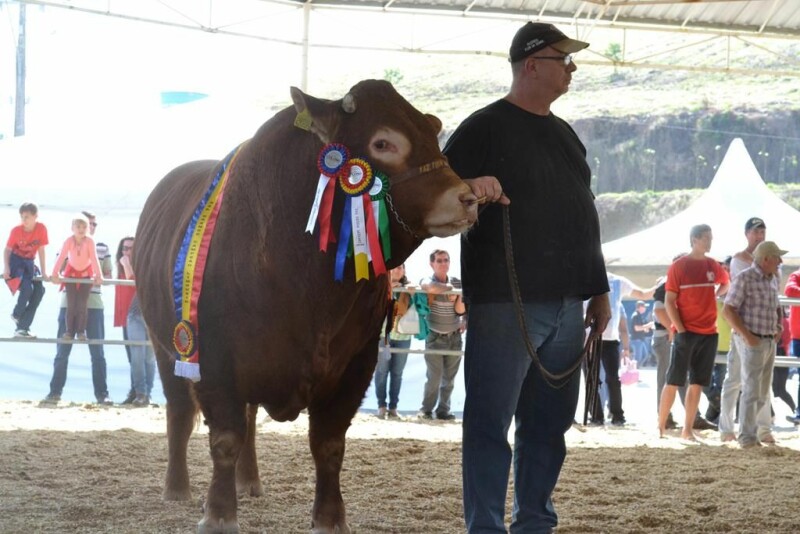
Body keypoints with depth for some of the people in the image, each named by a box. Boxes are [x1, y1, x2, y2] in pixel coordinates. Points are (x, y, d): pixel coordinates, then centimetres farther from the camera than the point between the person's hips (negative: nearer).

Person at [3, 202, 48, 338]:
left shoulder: (41, 229, -12)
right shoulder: (16, 230, -17)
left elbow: (41, 251, -5)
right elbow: (7, 250, -8)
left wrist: (43, 272, -4)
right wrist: (6, 268, -22)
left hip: (29, 262, 4)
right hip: (16, 261, -4)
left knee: (39, 290, -12)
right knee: (27, 288, -26)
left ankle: (22, 327, -7)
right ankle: (16, 315, 3)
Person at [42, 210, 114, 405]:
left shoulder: (102, 248, 10)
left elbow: (108, 276, 11)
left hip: (94, 304, 1)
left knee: (97, 352, 0)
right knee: (62, 350, 1)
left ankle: (102, 394, 3)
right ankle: (55, 392, 7)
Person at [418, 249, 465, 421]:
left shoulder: (457, 282, 5)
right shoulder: (427, 281, -6)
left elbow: (460, 310, 4)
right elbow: (432, 288, -33)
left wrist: (460, 296, -14)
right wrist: (451, 288, -21)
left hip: (454, 336, 4)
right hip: (435, 337, -4)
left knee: (449, 378, 6)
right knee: (434, 378, -5)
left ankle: (443, 410, 14)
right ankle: (426, 410, 8)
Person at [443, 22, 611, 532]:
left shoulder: (565, 135, 18)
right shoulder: (485, 127, -4)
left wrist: (598, 290, 21)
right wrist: (469, 188, -29)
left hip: (566, 306, 7)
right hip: (503, 304, -7)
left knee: (549, 423, 11)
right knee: (491, 423, -4)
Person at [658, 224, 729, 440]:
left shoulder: (713, 266, 9)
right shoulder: (679, 266, -5)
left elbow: (725, 282, 32)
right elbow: (669, 301, -7)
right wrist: (680, 329, -14)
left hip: (709, 333, 5)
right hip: (686, 332, -5)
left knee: (697, 383, 5)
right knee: (673, 381, -3)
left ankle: (688, 430, 9)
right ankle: (660, 427, 3)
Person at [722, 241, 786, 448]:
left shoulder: (773, 280, 12)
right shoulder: (745, 279, -12)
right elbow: (728, 310, -16)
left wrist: (779, 326, 11)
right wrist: (747, 336, -20)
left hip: (770, 342, 8)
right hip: (751, 342, -8)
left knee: (764, 390, 13)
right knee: (752, 389, -9)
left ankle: (758, 430, 24)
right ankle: (747, 437, -6)